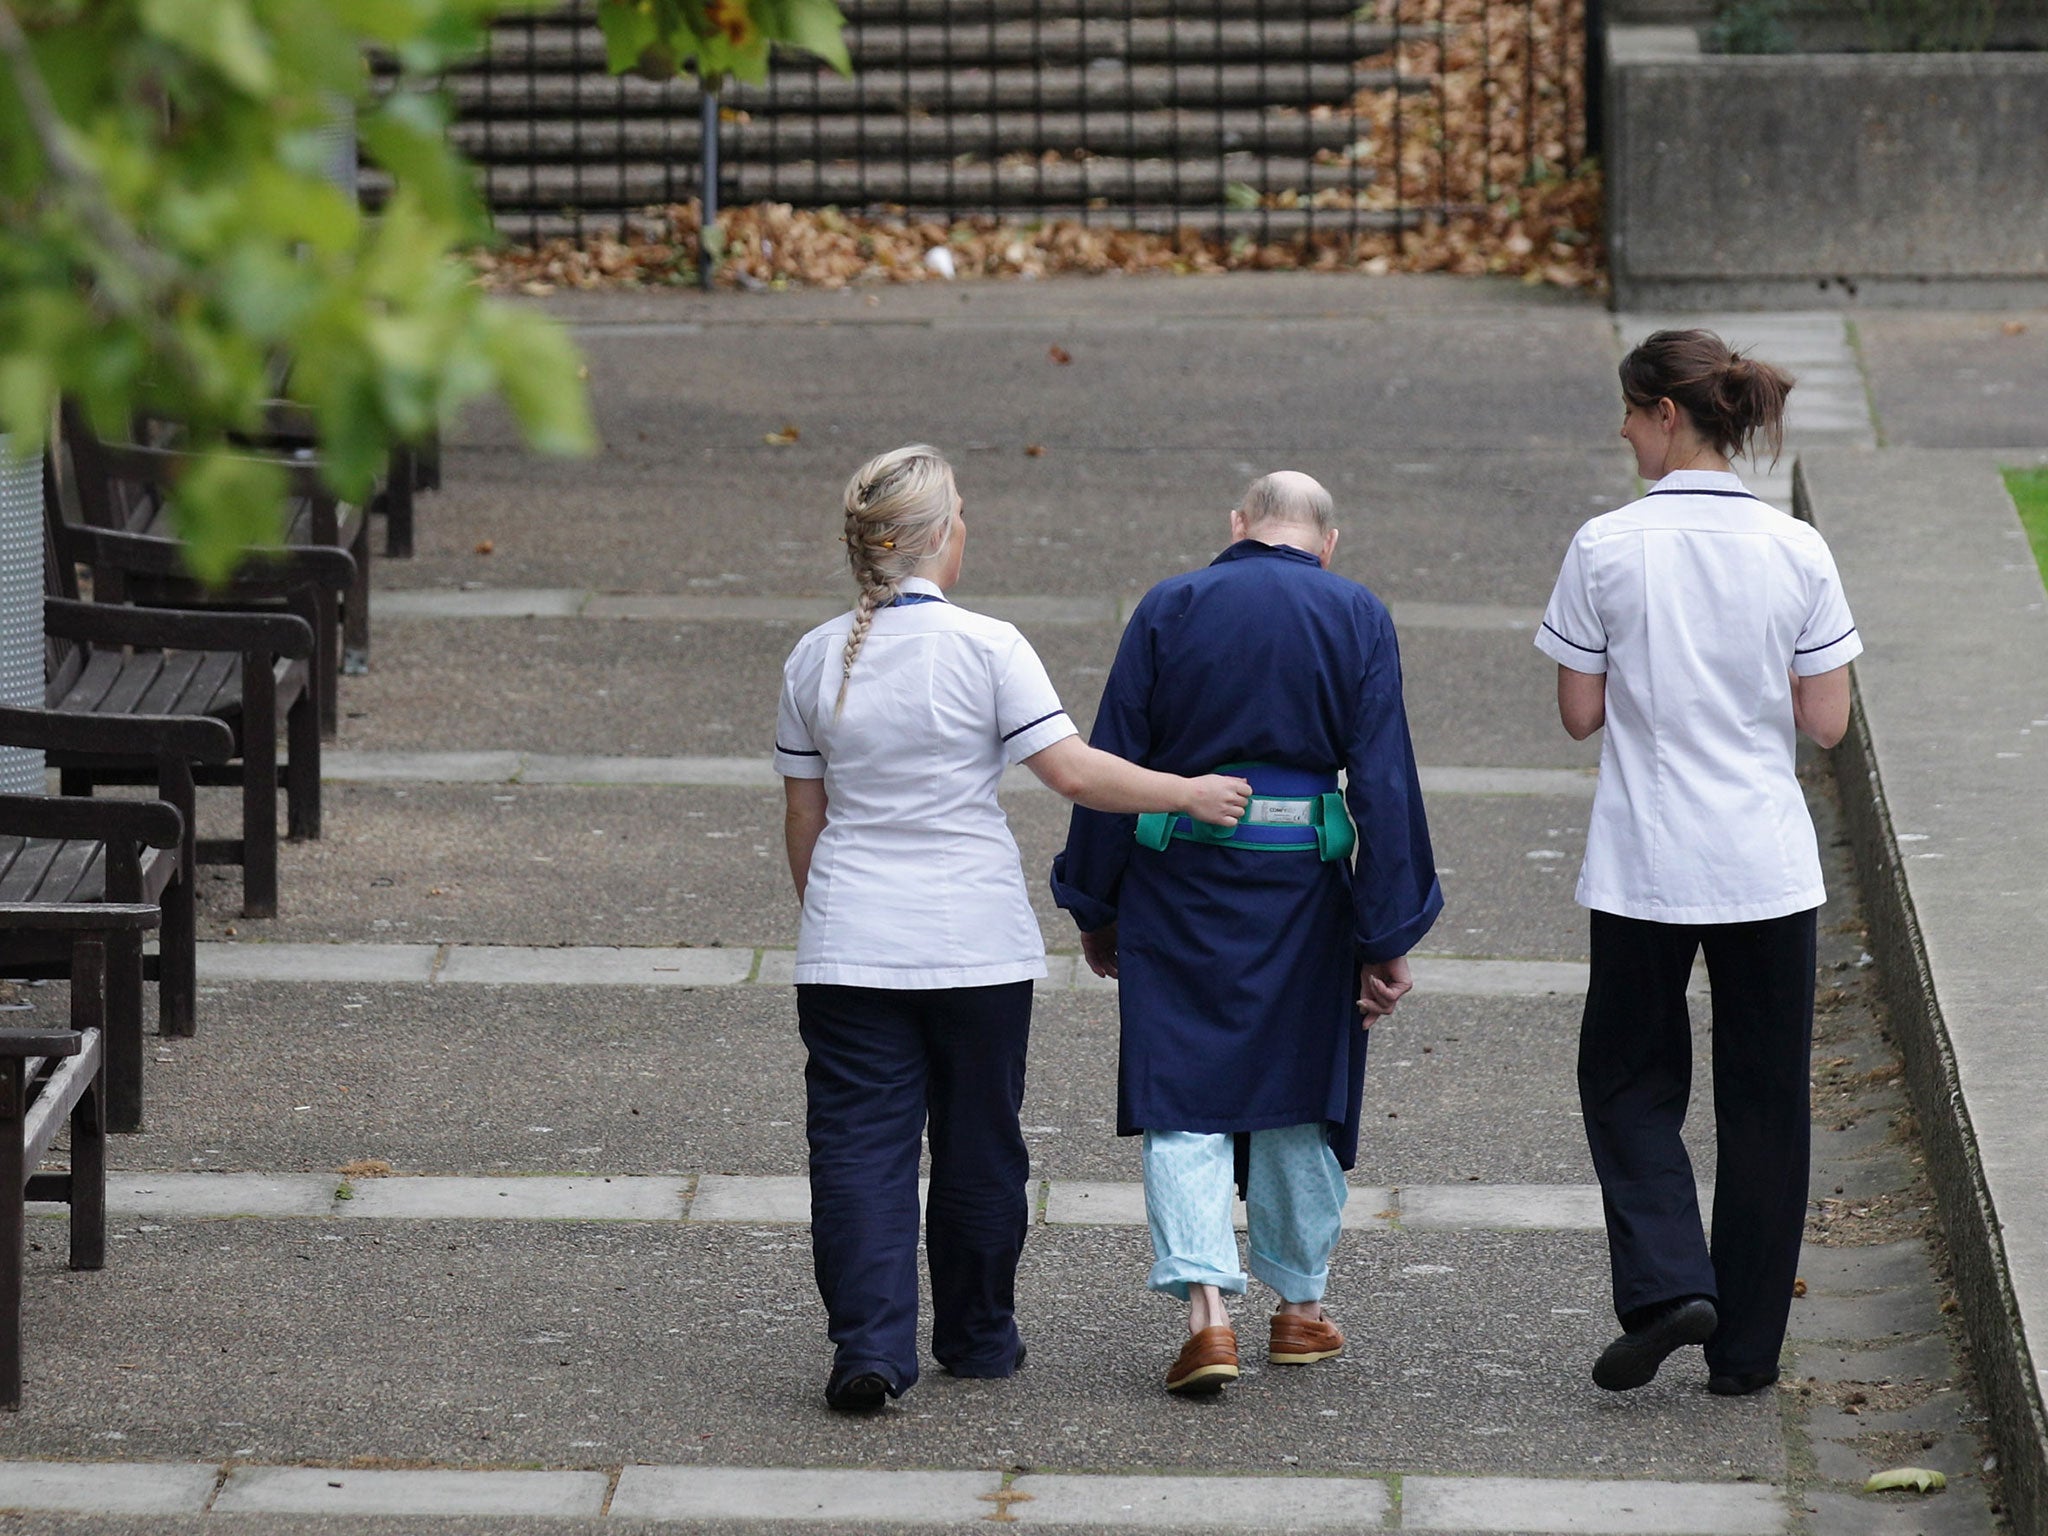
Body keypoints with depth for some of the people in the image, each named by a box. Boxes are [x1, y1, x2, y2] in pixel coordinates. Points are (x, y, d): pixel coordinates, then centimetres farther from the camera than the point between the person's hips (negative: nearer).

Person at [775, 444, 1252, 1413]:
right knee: (977, 1141, 13)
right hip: (975, 944, -2)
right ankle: (976, 1334, 25)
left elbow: (803, 812, 10)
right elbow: (1072, 771, -14)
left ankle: (870, 1347, -11)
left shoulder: (816, 659, 2)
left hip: (849, 949, 2)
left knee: (860, 1141, 1)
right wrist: (1188, 794, -3)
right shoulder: (985, 647, -10)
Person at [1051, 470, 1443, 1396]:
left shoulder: (1168, 608, 0)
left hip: (1176, 878, -1)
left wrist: (1094, 907, 9)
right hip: (1302, 882, 1)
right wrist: (1388, 938, -2)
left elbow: (1110, 767, 1)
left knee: (1182, 1100, 1)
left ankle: (1206, 1309, -14)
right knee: (1299, 1089, 16)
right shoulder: (1356, 618, -1)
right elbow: (1385, 783, -4)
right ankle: (1300, 1309, 26)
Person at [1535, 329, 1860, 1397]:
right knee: (1763, 1098, 11)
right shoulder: (1795, 552, -4)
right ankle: (1746, 1344, 14)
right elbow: (1827, 723, -1)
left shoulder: (1606, 550, -9)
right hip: (1768, 866, 2)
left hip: (1644, 868, -2)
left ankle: (1665, 1282, -7)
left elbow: (1580, 714, -4)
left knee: (1627, 1077, 14)